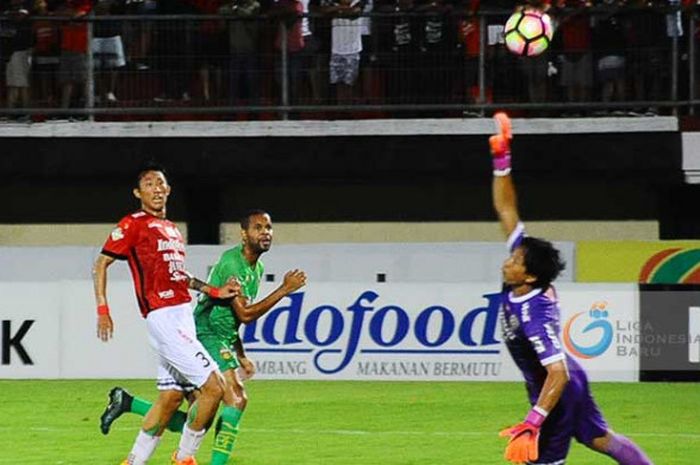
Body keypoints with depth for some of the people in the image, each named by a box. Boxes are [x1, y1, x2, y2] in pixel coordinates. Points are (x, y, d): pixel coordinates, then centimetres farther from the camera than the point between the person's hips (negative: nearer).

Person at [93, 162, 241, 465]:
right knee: (213, 386, -12)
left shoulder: (172, 230, 21)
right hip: (163, 317, -9)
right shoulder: (134, 224, -4)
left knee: (171, 396, 10)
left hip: (182, 314, 9)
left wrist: (214, 291, 18)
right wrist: (102, 309, -14)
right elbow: (102, 263, -5)